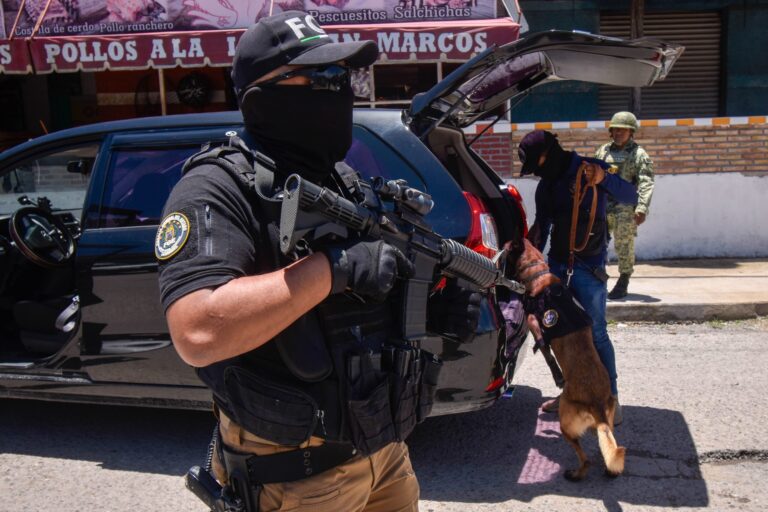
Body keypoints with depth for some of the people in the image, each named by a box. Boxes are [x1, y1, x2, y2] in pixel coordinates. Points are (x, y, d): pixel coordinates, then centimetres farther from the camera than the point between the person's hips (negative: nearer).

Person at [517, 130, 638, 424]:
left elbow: (629, 197, -18)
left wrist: (604, 178, -35)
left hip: (589, 267, -6)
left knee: (596, 334, -6)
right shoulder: (545, 187, 11)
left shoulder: (588, 170, -7)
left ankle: (611, 398, 5)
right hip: (557, 266, 6)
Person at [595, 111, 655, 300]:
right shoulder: (603, 151, 14)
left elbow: (646, 183, -9)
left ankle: (622, 285, 12)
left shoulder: (639, 154, -1)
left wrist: (642, 208, -20)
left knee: (624, 247, 0)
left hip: (625, 208, -4)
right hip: (602, 206, 5)